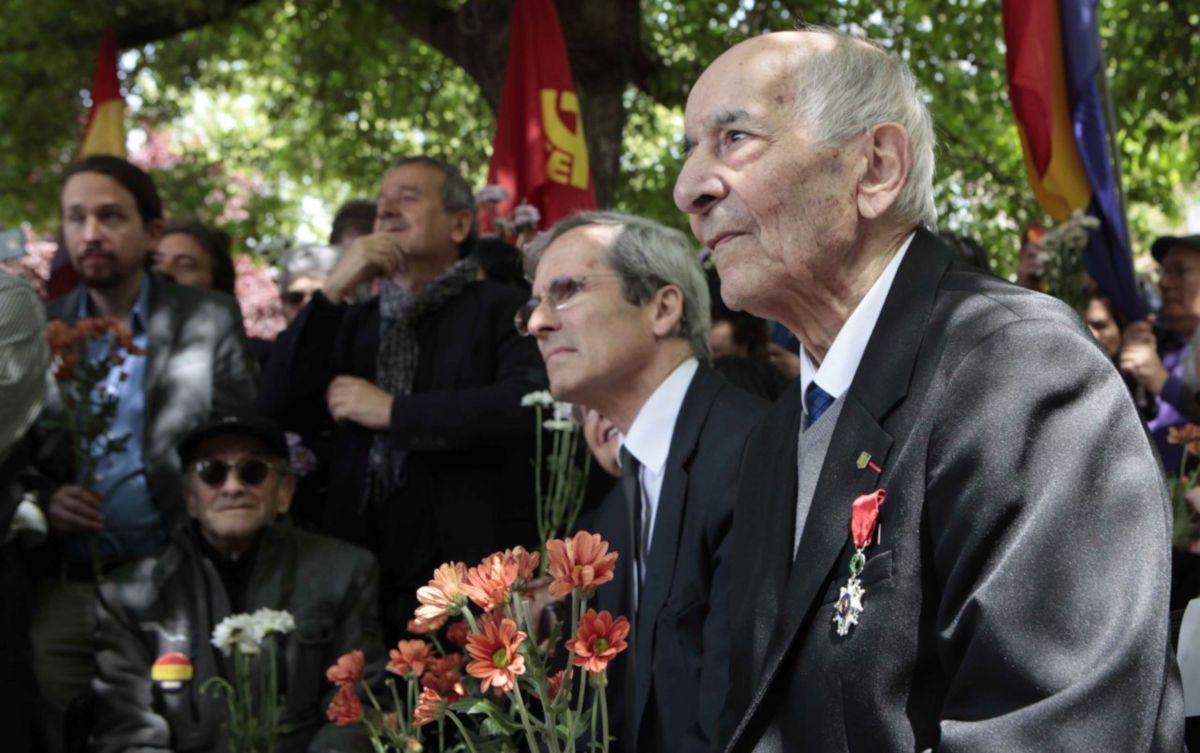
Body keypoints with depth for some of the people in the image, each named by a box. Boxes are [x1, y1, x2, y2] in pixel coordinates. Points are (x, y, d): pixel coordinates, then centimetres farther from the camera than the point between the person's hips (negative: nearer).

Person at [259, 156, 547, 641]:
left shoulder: (502, 310, 3)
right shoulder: (354, 322, 20)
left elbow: (528, 405, -16)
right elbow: (278, 410, 6)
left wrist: (394, 412, -8)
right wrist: (333, 292, -1)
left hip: (468, 575, -4)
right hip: (365, 578, 4)